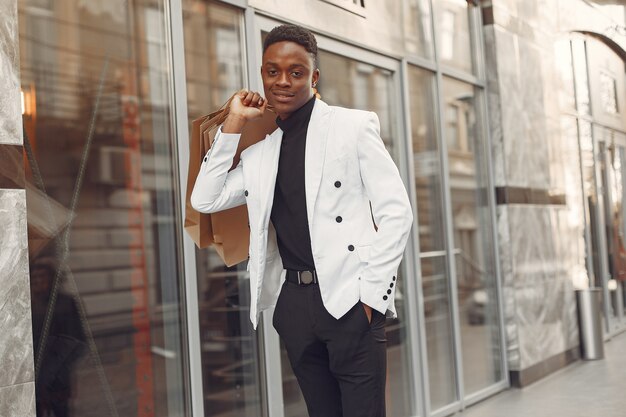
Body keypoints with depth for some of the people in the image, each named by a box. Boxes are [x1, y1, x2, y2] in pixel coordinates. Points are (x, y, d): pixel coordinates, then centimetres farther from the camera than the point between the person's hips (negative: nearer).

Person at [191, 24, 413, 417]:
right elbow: (205, 200, 12)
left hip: (348, 297, -5)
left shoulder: (353, 126, 0)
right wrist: (233, 124, 6)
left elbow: (396, 212, -5)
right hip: (293, 302, 5)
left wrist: (372, 293, -12)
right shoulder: (262, 151, 14)